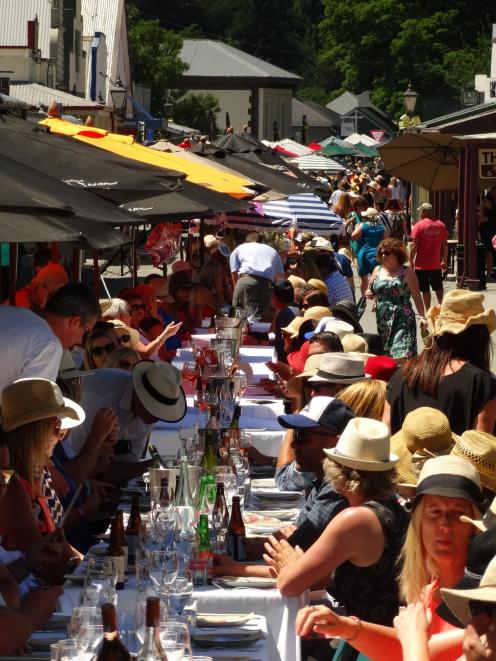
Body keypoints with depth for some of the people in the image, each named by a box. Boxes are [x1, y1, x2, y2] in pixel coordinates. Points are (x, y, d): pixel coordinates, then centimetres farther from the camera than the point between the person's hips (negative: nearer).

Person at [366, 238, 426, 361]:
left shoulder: (406, 272, 0)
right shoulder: (377, 270, 12)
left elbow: (416, 295, -1)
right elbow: (370, 291, 21)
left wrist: (422, 316, -9)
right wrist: (369, 294, -3)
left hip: (402, 321, -4)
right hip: (383, 322, 5)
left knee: (402, 356, -15)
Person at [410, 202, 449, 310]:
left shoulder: (419, 225, -11)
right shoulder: (441, 225, 2)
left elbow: (415, 246, -13)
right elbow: (445, 244, 5)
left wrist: (411, 261, -4)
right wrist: (444, 261, 13)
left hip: (422, 264, -3)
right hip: (436, 264, 3)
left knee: (425, 289, 5)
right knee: (438, 287, 17)